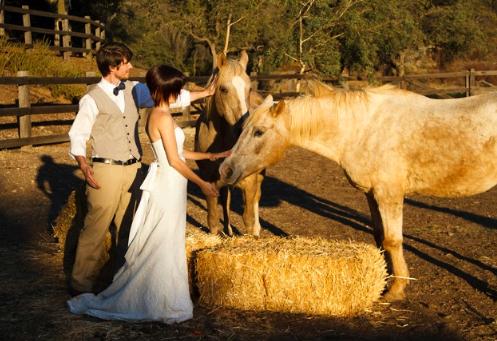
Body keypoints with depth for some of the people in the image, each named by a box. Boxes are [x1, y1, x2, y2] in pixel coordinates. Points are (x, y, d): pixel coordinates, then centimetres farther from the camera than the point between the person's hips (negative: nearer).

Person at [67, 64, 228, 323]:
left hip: (166, 186, 10)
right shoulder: (163, 118, -18)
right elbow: (174, 161, -17)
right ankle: (159, 304, 9)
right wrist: (202, 183, -9)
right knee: (163, 246, -1)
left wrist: (209, 156, 20)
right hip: (168, 187, -10)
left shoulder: (158, 115, 11)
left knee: (167, 246, 16)